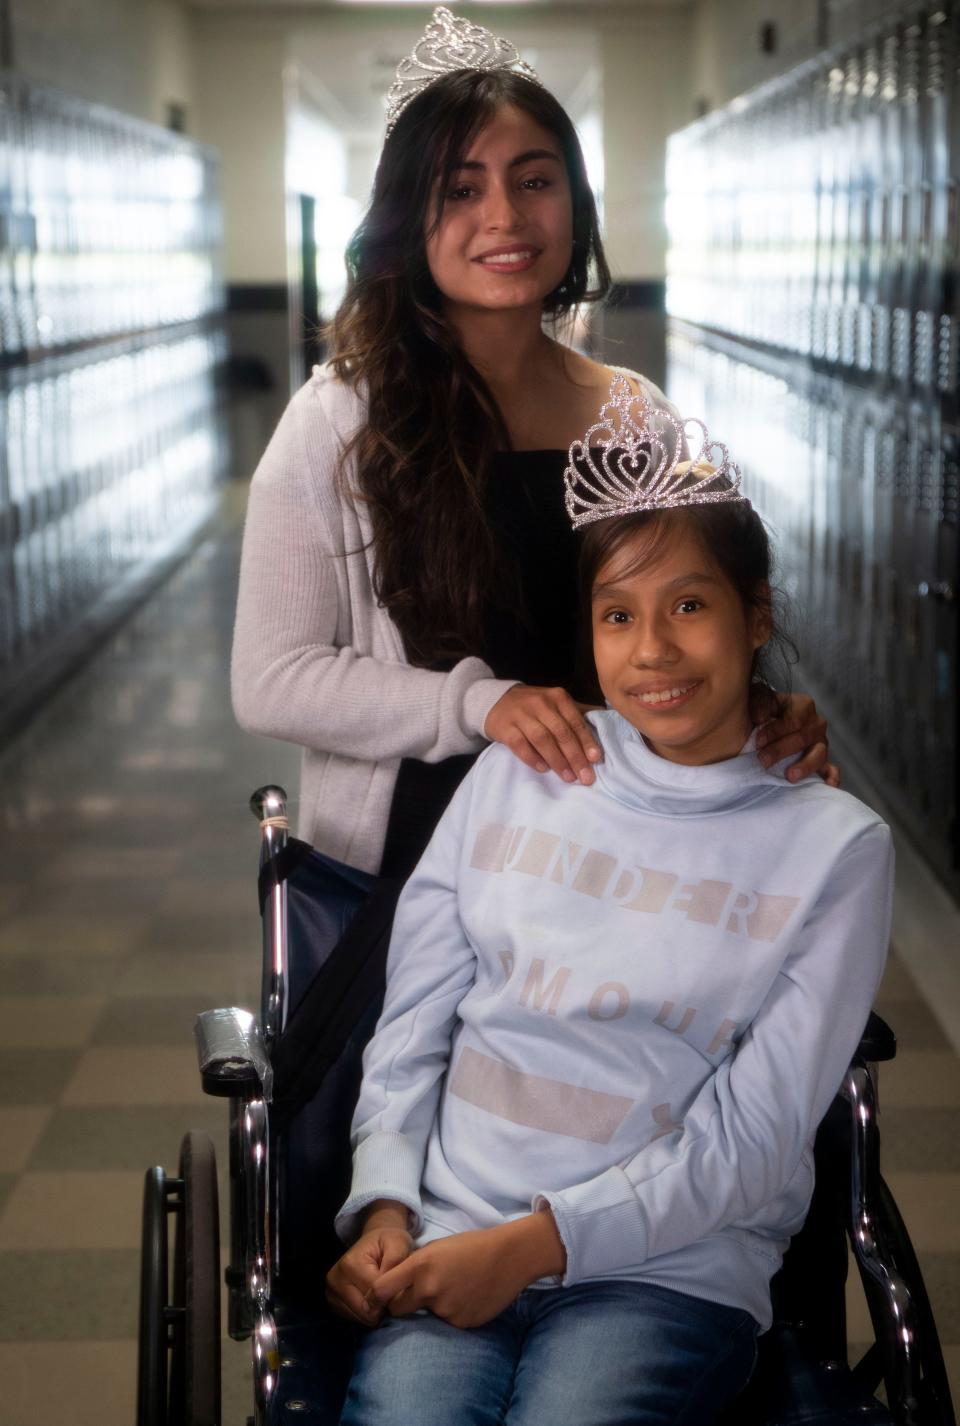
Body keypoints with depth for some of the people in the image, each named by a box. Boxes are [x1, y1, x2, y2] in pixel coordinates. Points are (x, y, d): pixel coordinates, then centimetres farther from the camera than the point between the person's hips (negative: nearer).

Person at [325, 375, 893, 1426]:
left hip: (669, 1268, -1)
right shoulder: (514, 777, 10)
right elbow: (411, 1024, 11)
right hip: (447, 1245, 2)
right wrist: (384, 1207, -4)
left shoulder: (836, 849, 1)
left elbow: (749, 1137, -3)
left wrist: (535, 1244, -12)